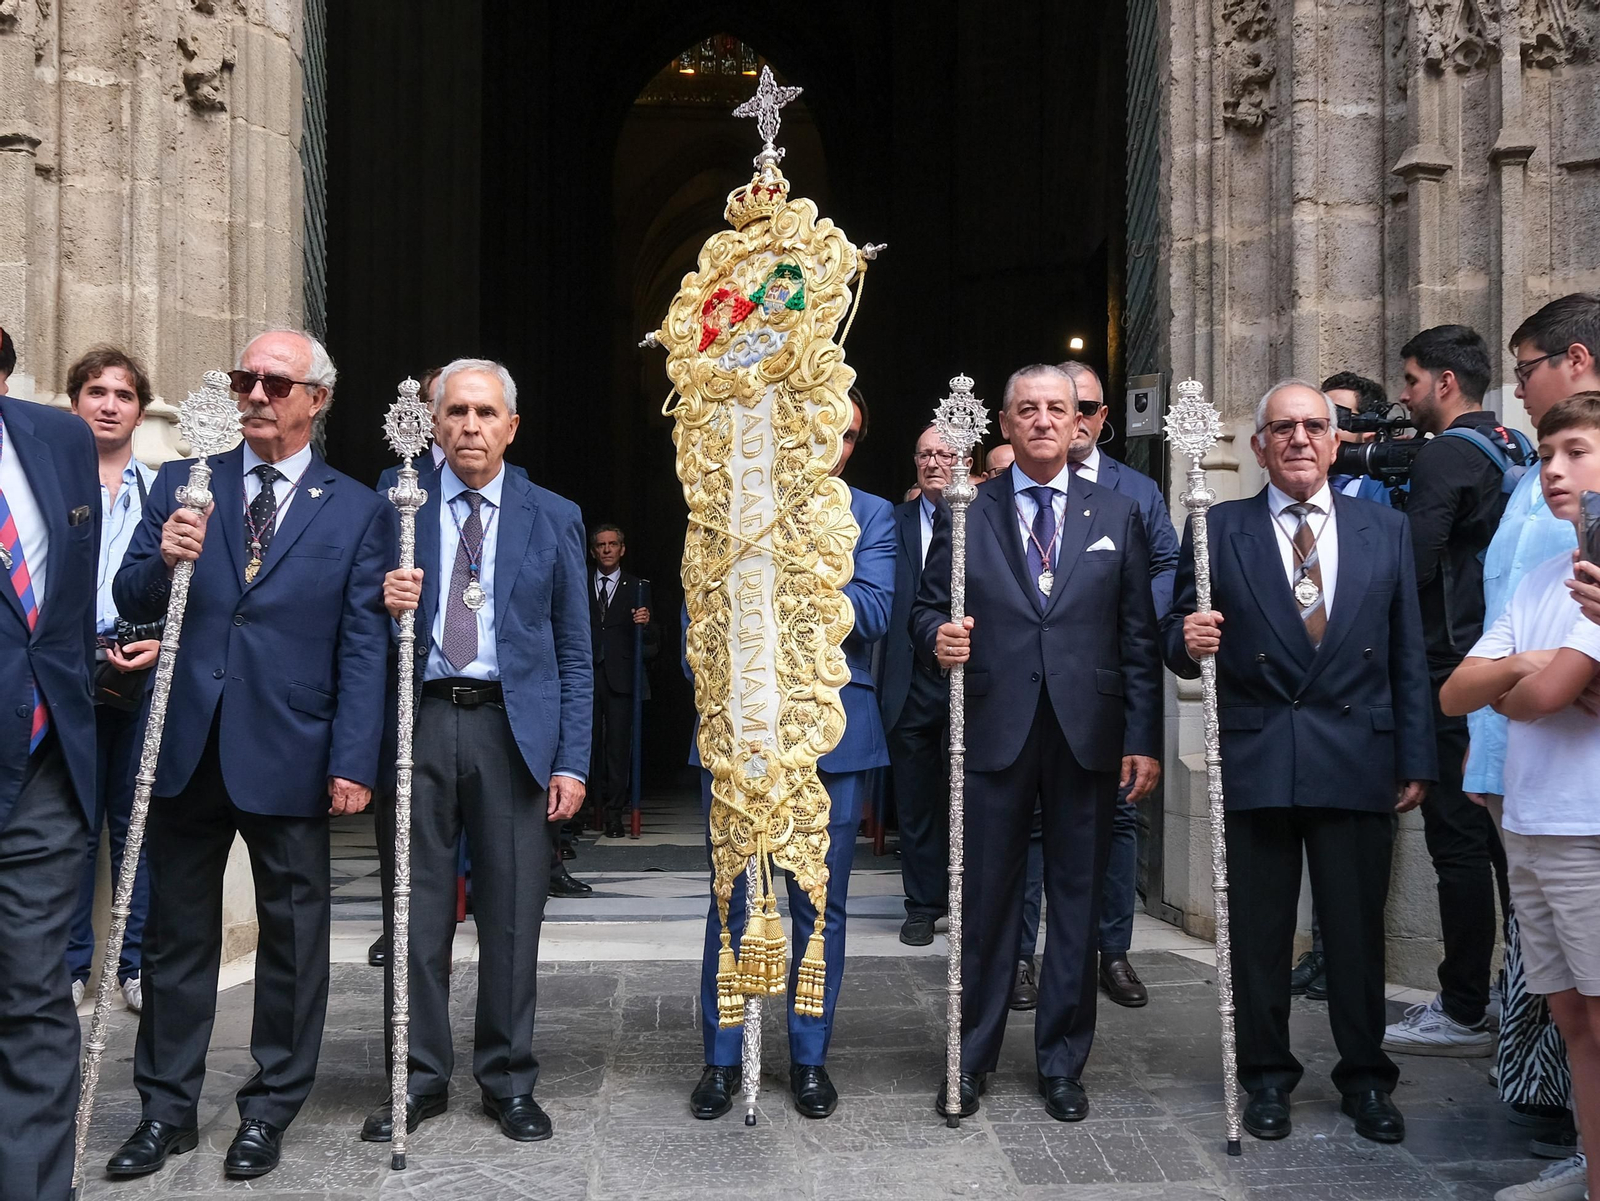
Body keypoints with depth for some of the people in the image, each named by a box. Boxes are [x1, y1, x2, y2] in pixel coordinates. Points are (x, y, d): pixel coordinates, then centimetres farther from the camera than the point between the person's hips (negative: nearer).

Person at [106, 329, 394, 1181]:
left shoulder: (358, 511, 2)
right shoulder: (183, 484, 8)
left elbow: (363, 648, -4)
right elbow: (130, 603, 6)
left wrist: (354, 761, -11)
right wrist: (161, 560, -17)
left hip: (289, 755, -2)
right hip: (186, 749, 2)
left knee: (292, 937, 8)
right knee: (176, 936, 12)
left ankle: (270, 1111, 23)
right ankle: (166, 1110, 25)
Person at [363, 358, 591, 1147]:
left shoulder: (553, 518, 8)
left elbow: (574, 652, 7)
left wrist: (571, 760, -1)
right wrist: (387, 604, -15)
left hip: (514, 730, 0)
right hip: (420, 723, 1)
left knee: (513, 916, 4)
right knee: (415, 912, 5)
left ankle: (509, 1081, 18)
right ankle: (419, 1077, 19)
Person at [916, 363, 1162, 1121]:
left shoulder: (1118, 515, 9)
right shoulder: (965, 514, 6)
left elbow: (1138, 637, 5)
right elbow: (928, 608, 7)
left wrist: (1144, 739, 0)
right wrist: (938, 638, -17)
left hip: (1087, 737, 1)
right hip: (995, 734, -1)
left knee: (1077, 898, 8)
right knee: (987, 897, 6)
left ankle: (1062, 1064, 21)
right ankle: (971, 1058, 20)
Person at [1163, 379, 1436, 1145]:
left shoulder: (1386, 531, 7)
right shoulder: (1218, 530, 1)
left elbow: (1408, 657, 7)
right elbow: (1178, 638, 1)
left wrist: (1416, 761, 4)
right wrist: (1189, 642, -23)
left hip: (1358, 759, 1)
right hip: (1255, 761, -1)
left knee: (1358, 928, 8)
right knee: (1257, 930, 8)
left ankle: (1365, 1078, 24)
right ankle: (1266, 1076, 23)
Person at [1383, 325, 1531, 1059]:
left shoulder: (1446, 456, -13)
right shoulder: (1515, 449, 15)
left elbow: (1413, 566, -19)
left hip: (1455, 674, -9)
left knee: (1459, 841, -4)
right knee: (1507, 838, 14)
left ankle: (1464, 1013, 2)